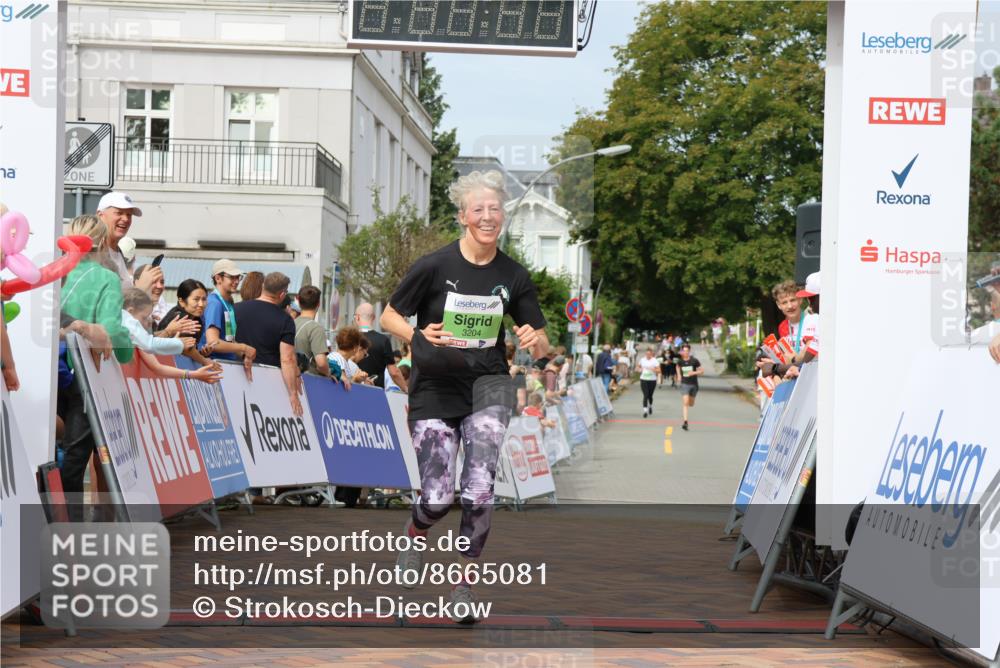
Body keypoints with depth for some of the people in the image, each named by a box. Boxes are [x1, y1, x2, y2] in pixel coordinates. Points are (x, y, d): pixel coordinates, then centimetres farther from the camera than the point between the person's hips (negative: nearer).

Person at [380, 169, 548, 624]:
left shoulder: (513, 276, 0)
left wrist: (535, 341, -17)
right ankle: (414, 534, 31)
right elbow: (389, 317, 1)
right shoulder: (434, 266, -9)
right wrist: (420, 337, -19)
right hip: (435, 389, -1)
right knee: (437, 499, -7)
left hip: (488, 385, 1)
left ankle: (466, 583, 4)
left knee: (479, 493, -17)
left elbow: (542, 343, 7)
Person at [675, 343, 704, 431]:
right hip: (684, 384, -1)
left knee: (691, 404, 15)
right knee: (685, 403, -14)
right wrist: (679, 375, 8)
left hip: (694, 384, 1)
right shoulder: (680, 361, -5)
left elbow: (702, 370, -7)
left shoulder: (694, 361, -12)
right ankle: (685, 422, -15)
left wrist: (694, 373, -23)